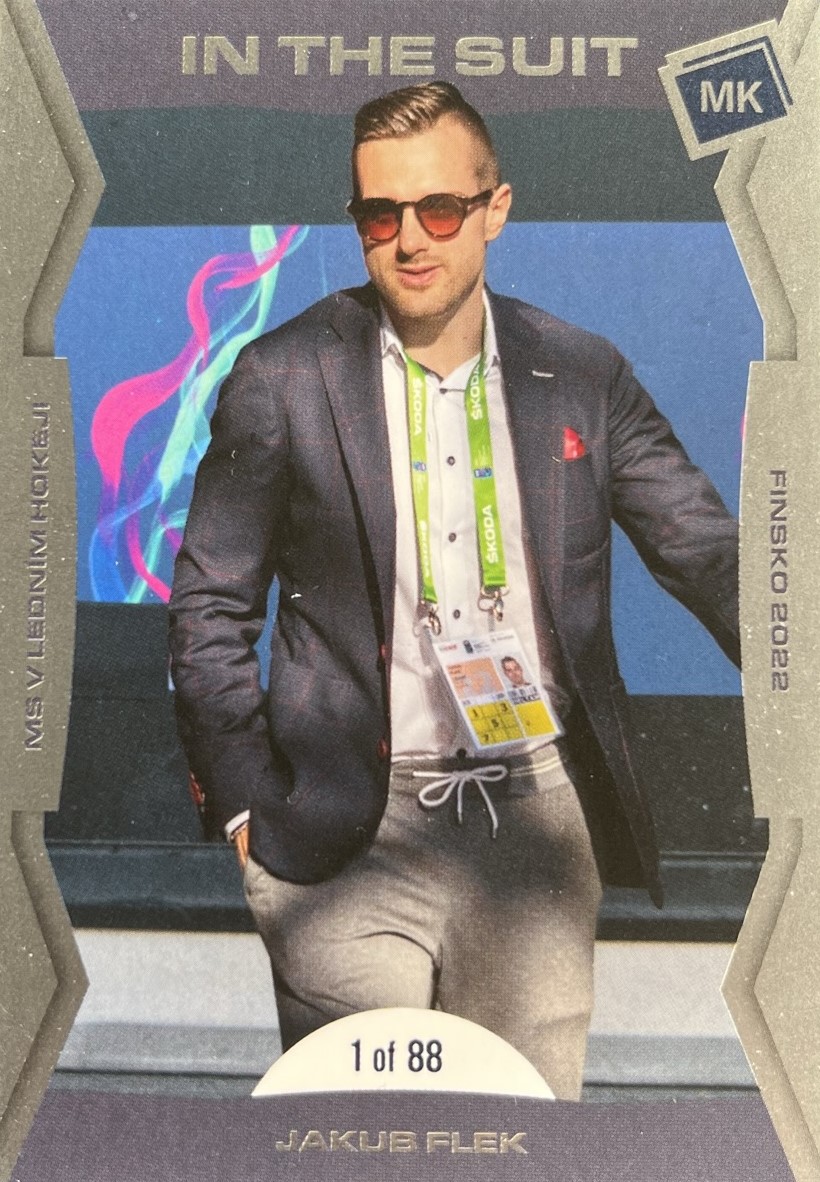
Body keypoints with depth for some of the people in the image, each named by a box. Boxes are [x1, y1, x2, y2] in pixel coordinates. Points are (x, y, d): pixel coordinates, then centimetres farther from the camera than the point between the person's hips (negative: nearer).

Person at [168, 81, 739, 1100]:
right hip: (352, 834, -2)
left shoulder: (583, 375, 5)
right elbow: (210, 608, 2)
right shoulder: (281, 382, -3)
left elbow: (707, 550, 4)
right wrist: (246, 805, -3)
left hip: (538, 820, 3)